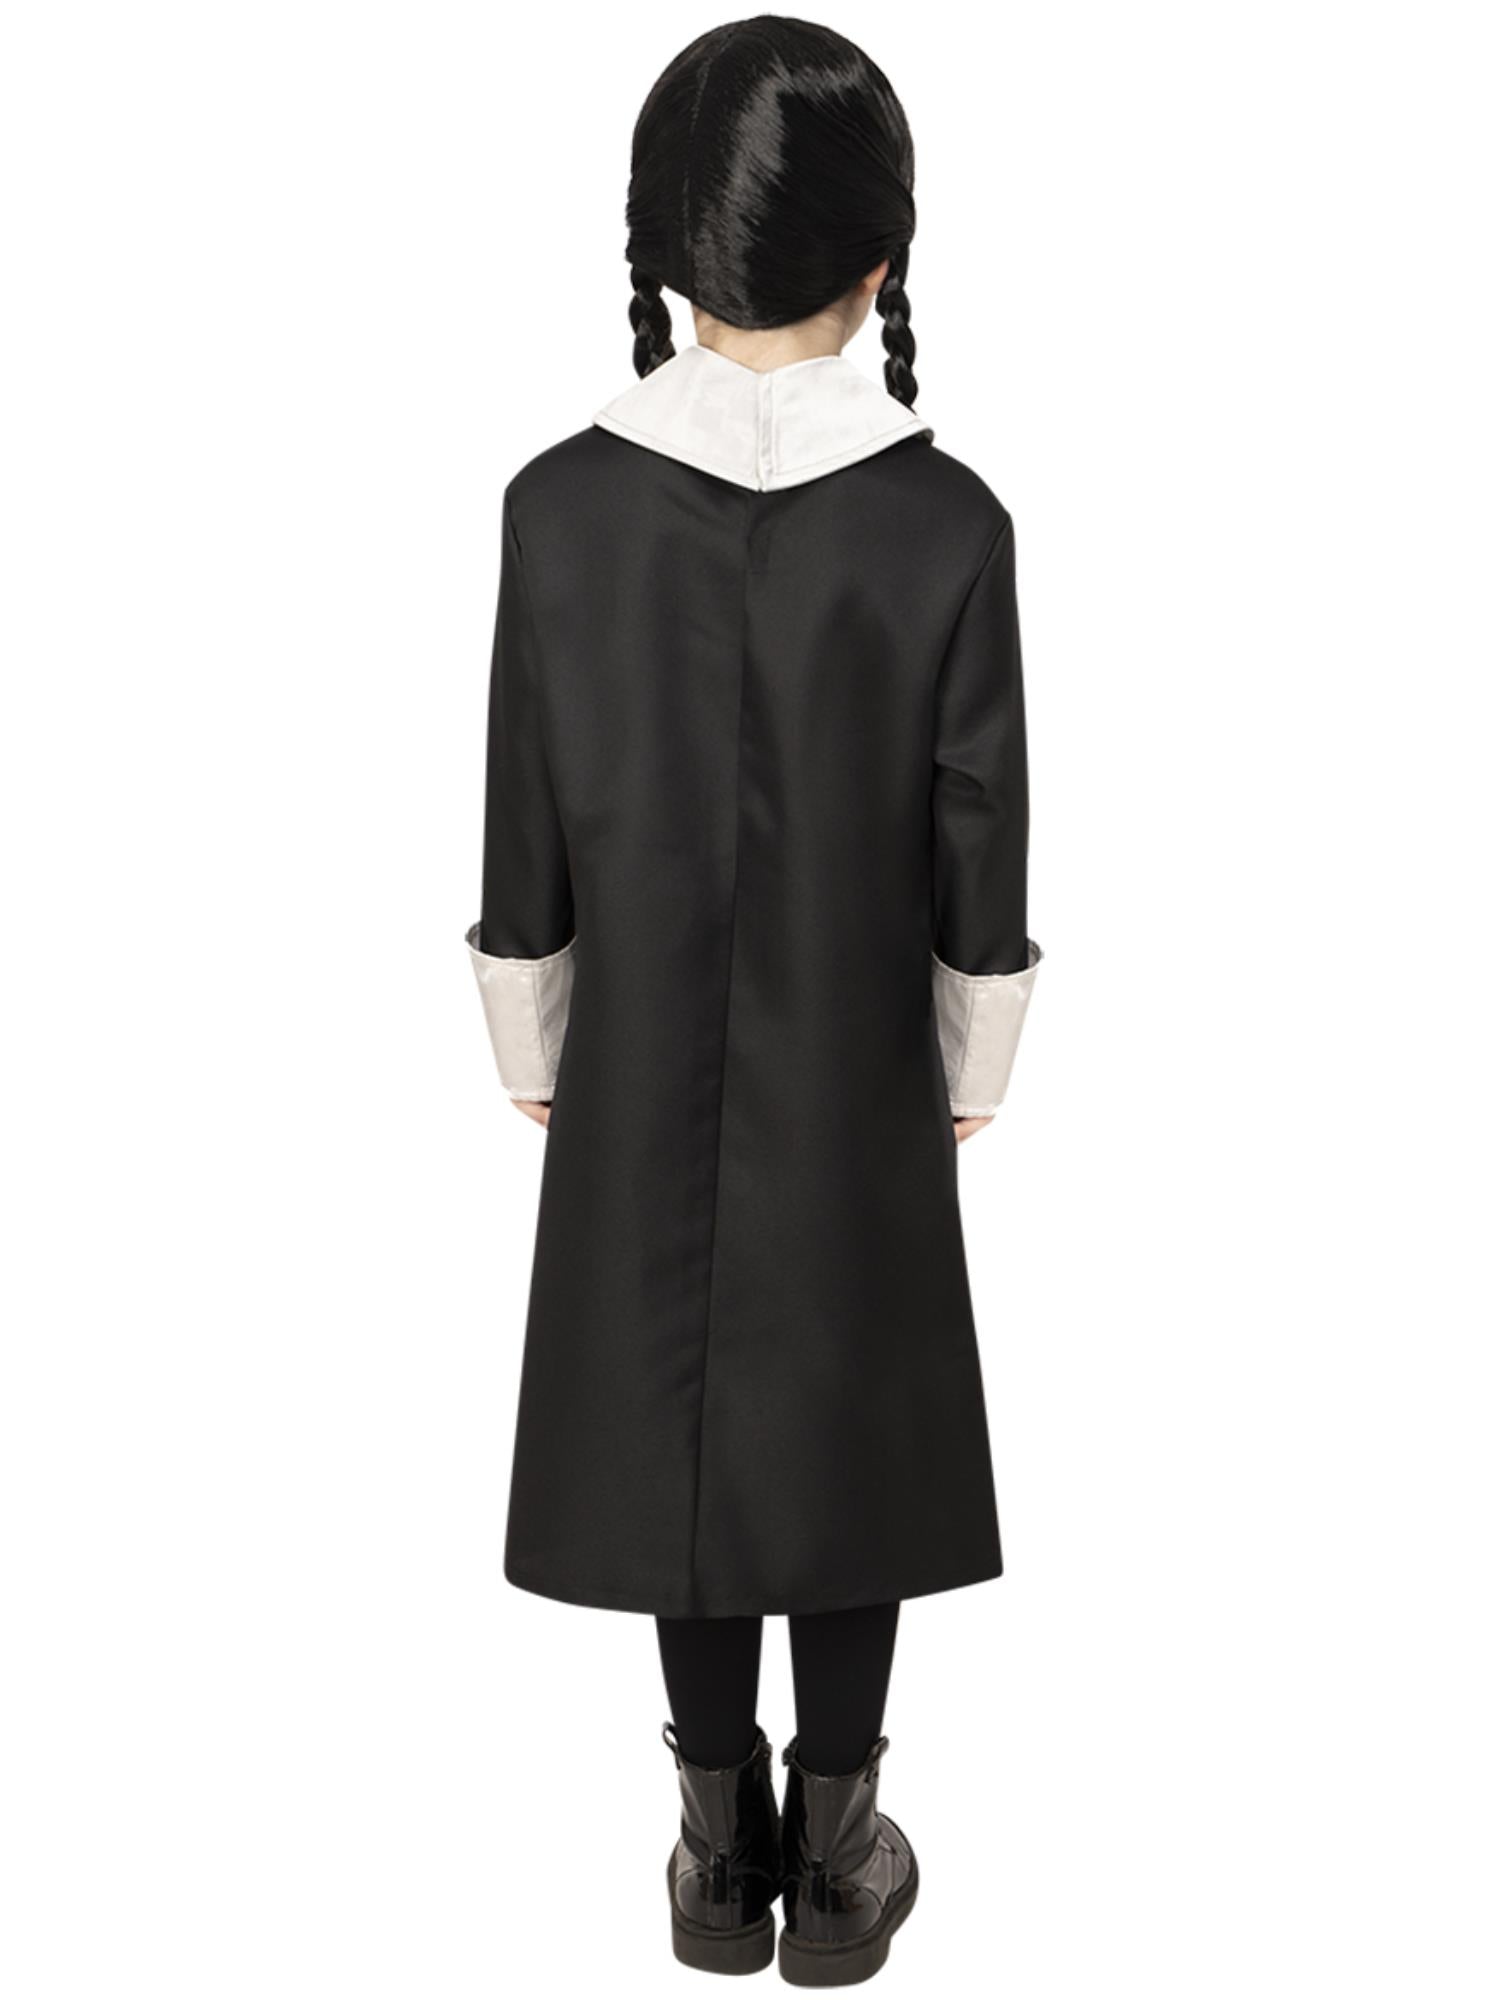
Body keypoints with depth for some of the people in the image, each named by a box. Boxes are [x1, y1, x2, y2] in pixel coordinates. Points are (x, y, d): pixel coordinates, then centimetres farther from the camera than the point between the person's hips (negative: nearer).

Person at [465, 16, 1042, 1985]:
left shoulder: (562, 506, -12)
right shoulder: (948, 523, -15)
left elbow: (525, 855, -6)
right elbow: (981, 866, -8)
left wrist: (536, 1064, 8)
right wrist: (969, 1082, 6)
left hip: (643, 1085, 1)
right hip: (862, 1086, -1)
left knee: (679, 1427, 14)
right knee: (851, 1437, 14)